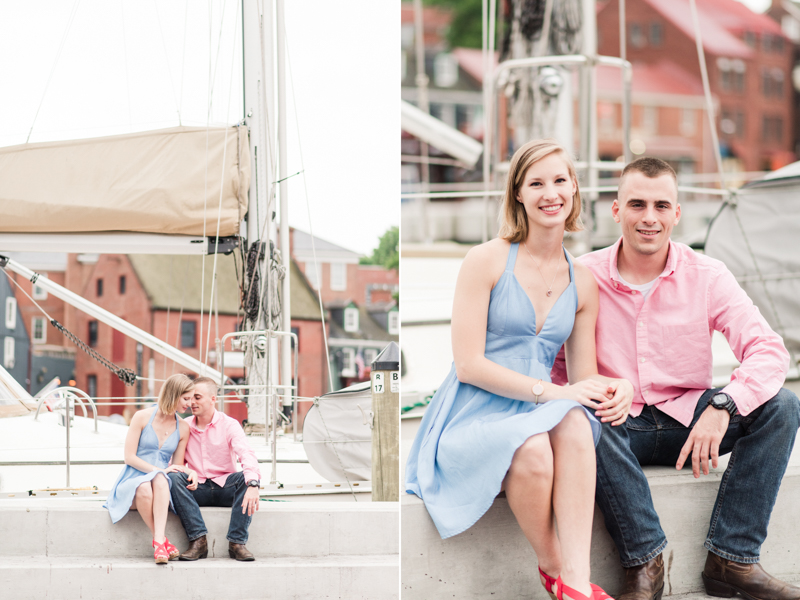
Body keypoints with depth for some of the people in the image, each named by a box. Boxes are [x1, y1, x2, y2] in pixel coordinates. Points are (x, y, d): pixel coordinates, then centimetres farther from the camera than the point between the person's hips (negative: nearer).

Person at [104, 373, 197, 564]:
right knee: (144, 489, -40)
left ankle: (158, 541, -49)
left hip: (161, 484, 2)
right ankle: (163, 540, -33)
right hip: (133, 480, -2)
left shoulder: (182, 428, 11)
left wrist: (190, 473, -9)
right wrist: (157, 469, -16)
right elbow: (129, 457, -3)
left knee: (160, 480, -37)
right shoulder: (142, 417, 0)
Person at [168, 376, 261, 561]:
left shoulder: (229, 425, -4)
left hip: (225, 488, -2)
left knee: (246, 478, -31)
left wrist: (253, 485, -40)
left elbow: (247, 455, -20)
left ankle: (236, 543, -31)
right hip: (197, 489, 2)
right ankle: (198, 540, -33)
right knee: (173, 478, -27)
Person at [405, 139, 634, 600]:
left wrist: (614, 389, -13)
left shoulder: (582, 282, 12)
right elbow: (468, 364, -9)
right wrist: (548, 391, -20)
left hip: (536, 416, 4)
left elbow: (584, 377, 12)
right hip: (474, 416, -4)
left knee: (574, 422, -33)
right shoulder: (487, 260, -3)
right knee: (531, 447, -37)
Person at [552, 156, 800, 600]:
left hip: (688, 420, 2)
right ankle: (644, 561, -25)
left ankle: (731, 559, -20)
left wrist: (722, 407, -32)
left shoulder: (707, 277, -5)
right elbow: (556, 367, -1)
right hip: (620, 425, -2)